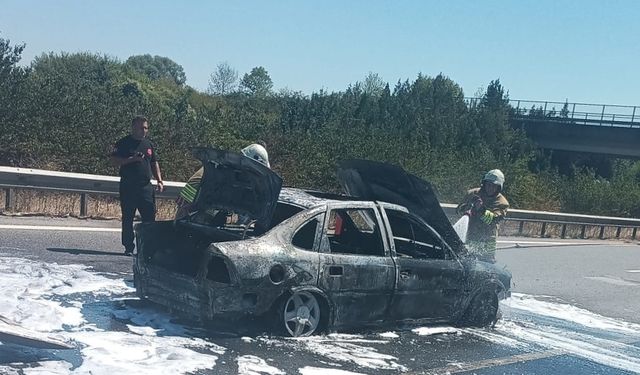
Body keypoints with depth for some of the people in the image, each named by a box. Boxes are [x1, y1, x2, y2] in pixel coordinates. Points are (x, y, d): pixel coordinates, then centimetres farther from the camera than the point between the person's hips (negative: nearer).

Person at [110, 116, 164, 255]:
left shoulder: (148, 144, 15)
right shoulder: (124, 143, 1)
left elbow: (154, 163, 21)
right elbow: (114, 160, -6)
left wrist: (159, 180, 11)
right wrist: (131, 159, -17)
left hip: (146, 187, 3)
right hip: (128, 187, -3)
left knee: (150, 217, -3)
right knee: (127, 219, 3)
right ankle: (128, 247, 10)